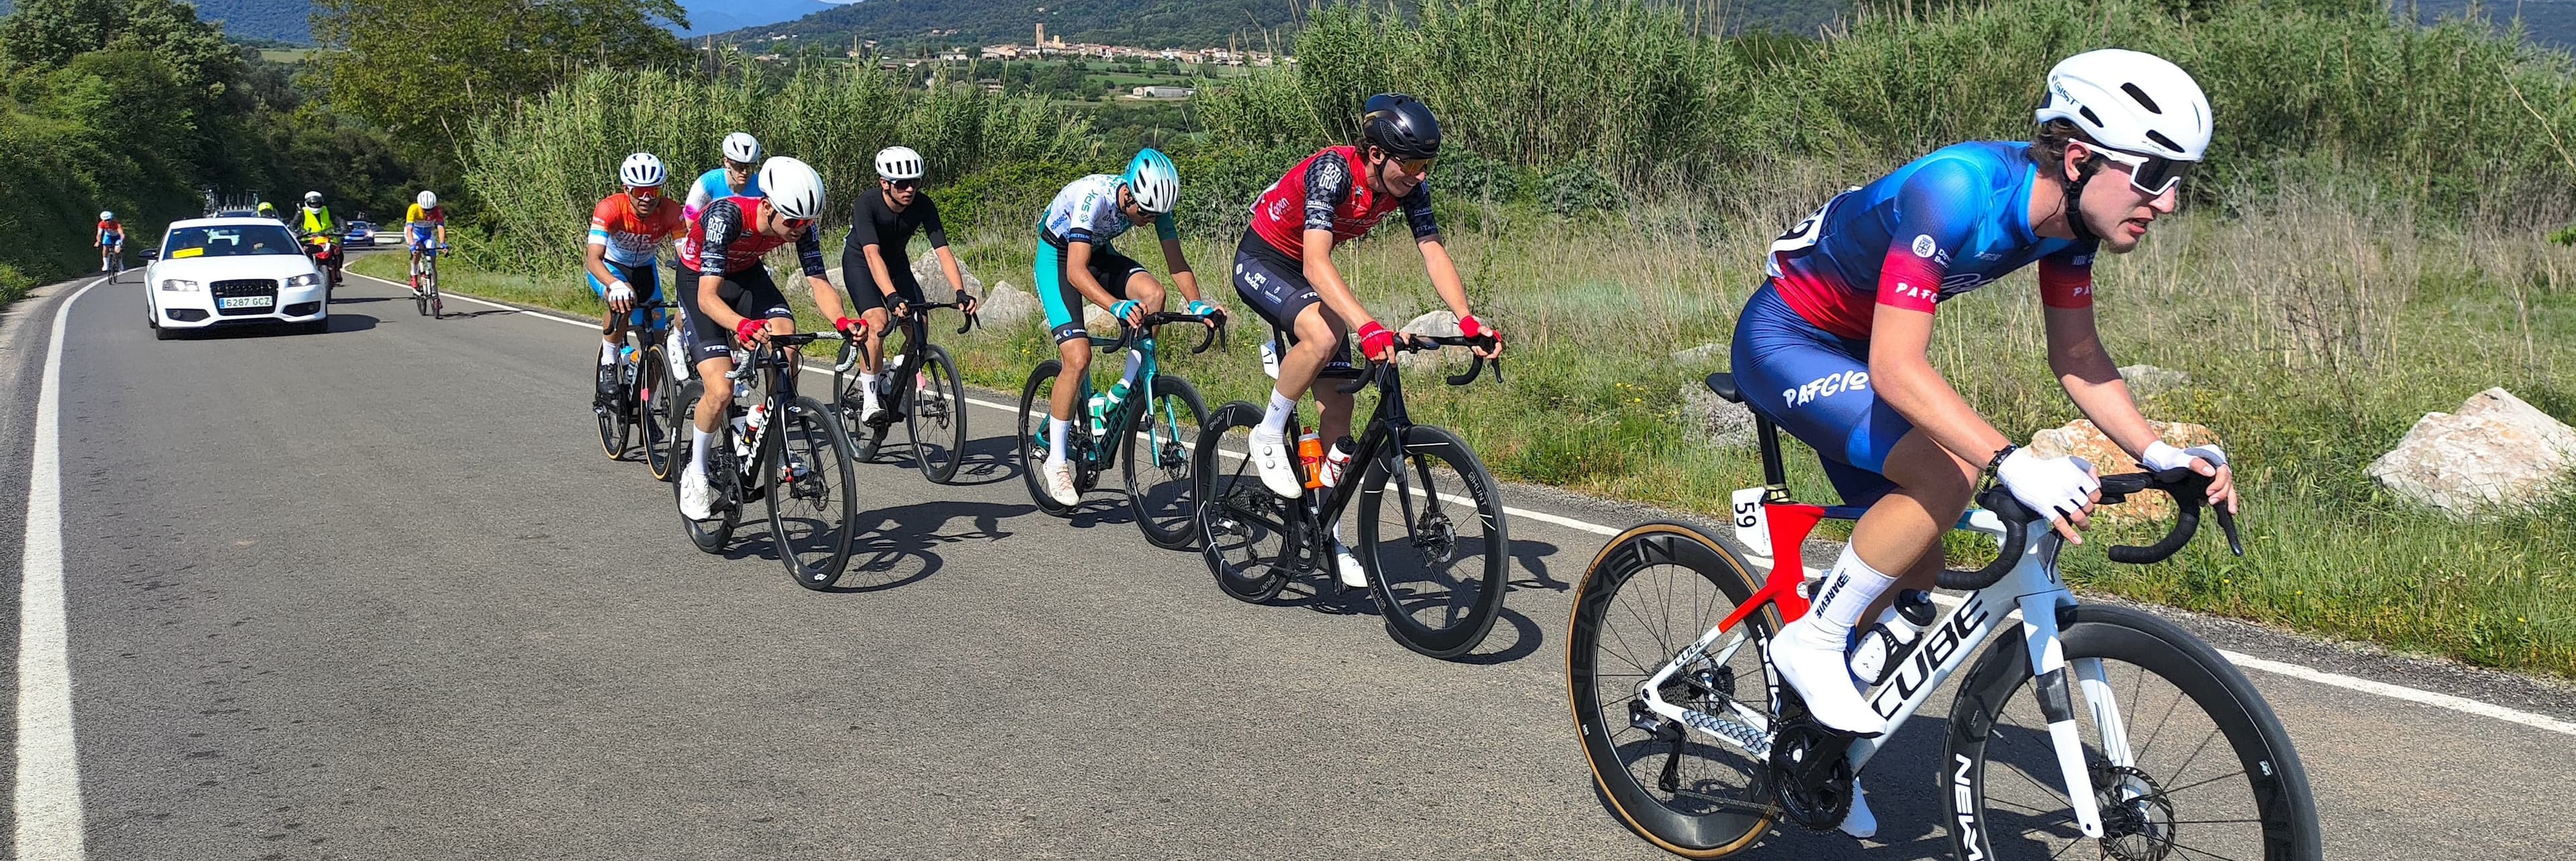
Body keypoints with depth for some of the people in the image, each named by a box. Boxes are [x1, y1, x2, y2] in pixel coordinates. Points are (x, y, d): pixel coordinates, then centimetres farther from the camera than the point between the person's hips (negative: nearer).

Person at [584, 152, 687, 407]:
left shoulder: (670, 212, -26)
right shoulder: (610, 208, -33)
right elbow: (593, 259, -43)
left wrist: (693, 289, -53)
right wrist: (616, 285, -64)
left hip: (644, 269, 4)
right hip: (607, 267, -3)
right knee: (622, 301, -38)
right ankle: (608, 364, -15)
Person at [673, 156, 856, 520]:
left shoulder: (803, 225, -24)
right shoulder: (726, 215, -38)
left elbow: (819, 282, -22)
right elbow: (708, 296, -43)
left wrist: (841, 320, -43)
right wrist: (743, 325, -62)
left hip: (748, 275, 4)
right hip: (700, 281, -4)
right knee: (722, 392, -19)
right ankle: (695, 472, 6)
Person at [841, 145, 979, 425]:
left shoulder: (923, 205, -23)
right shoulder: (866, 205, -33)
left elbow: (943, 250, -29)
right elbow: (872, 255, -44)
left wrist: (961, 292, -43)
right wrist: (892, 297, -58)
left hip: (896, 261, 4)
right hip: (859, 261, -4)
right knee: (878, 321, -27)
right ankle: (869, 401, -17)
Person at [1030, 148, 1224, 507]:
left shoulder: (1153, 202, -18)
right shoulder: (1094, 196, -35)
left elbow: (1176, 261, -15)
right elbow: (1076, 271, -42)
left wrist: (1197, 303, -33)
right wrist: (1117, 307, -57)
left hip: (1099, 254, 5)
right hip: (1058, 258, -5)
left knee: (1153, 293, -25)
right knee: (1078, 358, -19)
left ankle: (1121, 396, -8)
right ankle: (1056, 461, -4)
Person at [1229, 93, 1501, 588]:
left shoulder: (1409, 185, -15)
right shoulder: (1333, 171, -34)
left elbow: (1434, 252, -16)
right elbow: (1316, 264, -44)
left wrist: (1469, 321, -32)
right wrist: (1368, 328, -57)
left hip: (1306, 273, 7)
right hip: (1261, 262, -7)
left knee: (1338, 402, -1)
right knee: (1323, 334, -37)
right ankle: (1268, 437, -12)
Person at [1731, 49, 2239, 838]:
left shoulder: (2070, 209, -10)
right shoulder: (1958, 192, -35)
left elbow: (2075, 354, -1)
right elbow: (1898, 368, -40)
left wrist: (2158, 454, -15)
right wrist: (2017, 465, -49)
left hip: (1852, 348, 9)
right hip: (1784, 342, -9)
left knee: (1915, 568, 8)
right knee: (1950, 471, -30)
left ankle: (1821, 743, 27)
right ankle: (1813, 642, -12)